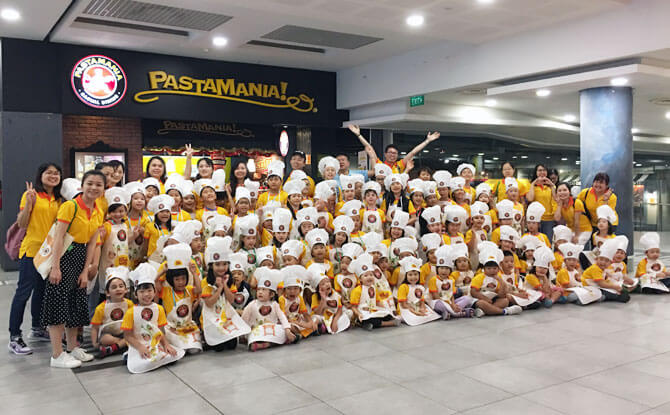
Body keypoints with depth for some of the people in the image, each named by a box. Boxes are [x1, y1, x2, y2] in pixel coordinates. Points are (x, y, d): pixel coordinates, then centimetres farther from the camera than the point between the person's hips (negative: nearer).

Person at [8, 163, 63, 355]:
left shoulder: (58, 200, 12)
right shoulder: (31, 195, -7)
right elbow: (22, 224, -12)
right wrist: (28, 202, -23)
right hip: (32, 249, -7)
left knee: (42, 290, 17)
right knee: (24, 292, -4)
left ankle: (37, 328, 31)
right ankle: (14, 337, 2)